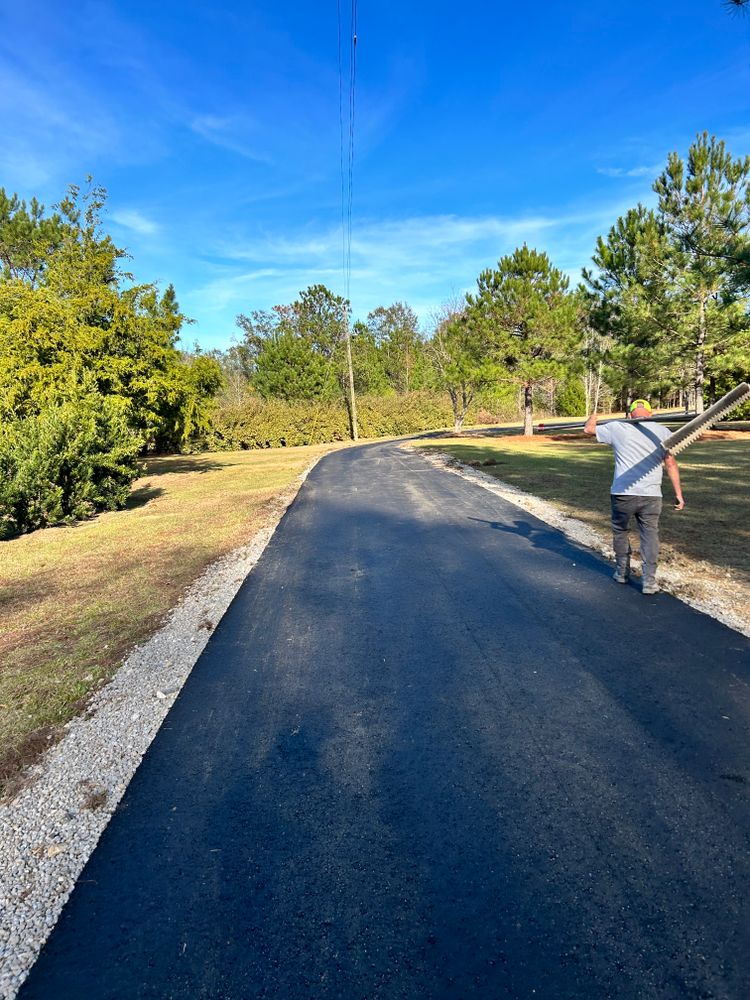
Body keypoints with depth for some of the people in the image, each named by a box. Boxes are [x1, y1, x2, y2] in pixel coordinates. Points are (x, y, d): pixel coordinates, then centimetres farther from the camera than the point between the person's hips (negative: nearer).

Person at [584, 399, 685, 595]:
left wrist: (593, 417, 35)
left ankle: (622, 573, 28)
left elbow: (588, 429, 13)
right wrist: (678, 493, 5)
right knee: (650, 535, 7)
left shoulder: (617, 428, 1)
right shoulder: (662, 431, 5)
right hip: (651, 495, 1)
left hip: (623, 494, -1)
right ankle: (649, 581, 6)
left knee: (620, 531, 17)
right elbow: (670, 463, 2)